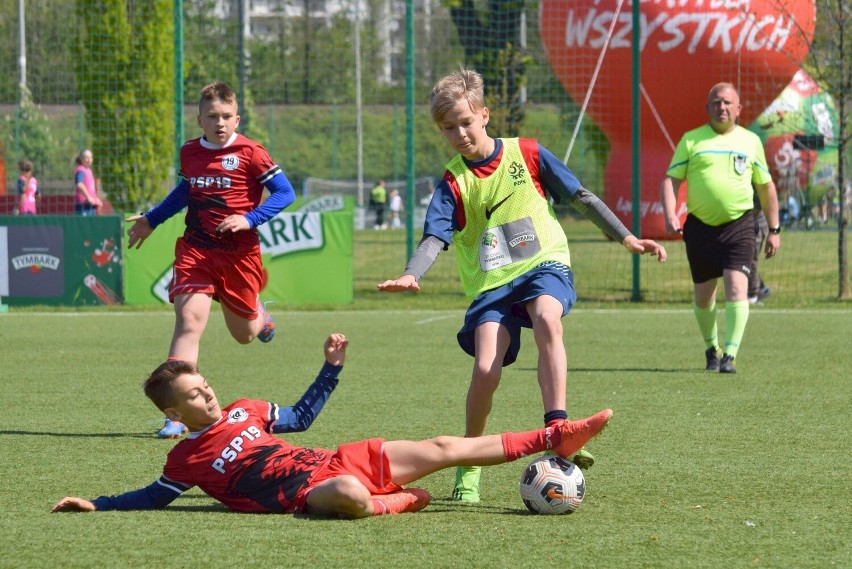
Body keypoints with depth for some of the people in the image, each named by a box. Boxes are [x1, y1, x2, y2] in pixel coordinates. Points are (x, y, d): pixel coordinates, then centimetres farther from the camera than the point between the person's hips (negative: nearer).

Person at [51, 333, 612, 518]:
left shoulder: (244, 410, 17)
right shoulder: (187, 459, 2)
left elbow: (301, 416, 28)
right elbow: (155, 496, 12)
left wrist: (332, 366, 22)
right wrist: (95, 504, 2)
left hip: (338, 462, 6)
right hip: (306, 492, -6)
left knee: (444, 448, 2)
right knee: (349, 494, -45)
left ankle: (553, 438, 3)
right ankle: (398, 501, -12)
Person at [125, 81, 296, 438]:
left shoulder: (250, 153, -8)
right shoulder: (189, 153, 7)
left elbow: (285, 192, -7)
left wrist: (249, 219, -19)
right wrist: (150, 220, 34)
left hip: (238, 252, -2)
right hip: (196, 249, 2)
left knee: (244, 334, 12)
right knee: (189, 318, -18)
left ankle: (258, 314, 54)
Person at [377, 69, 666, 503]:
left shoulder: (526, 155, 4)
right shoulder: (453, 183, 4)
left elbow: (581, 198, 11)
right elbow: (435, 238, -9)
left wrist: (626, 238, 9)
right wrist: (412, 275, -29)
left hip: (544, 265, -1)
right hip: (491, 283, 1)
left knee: (547, 320, -36)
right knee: (485, 370, -18)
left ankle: (557, 432, -40)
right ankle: (469, 467, 4)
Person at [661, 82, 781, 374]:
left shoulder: (750, 141, 8)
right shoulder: (691, 140, 4)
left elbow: (765, 186, 16)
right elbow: (671, 180, 0)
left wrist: (774, 229, 14)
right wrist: (670, 215, -17)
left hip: (739, 226, -1)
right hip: (700, 227, 1)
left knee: (736, 289, -16)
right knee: (703, 295, 9)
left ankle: (730, 355, -16)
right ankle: (711, 349, 31)